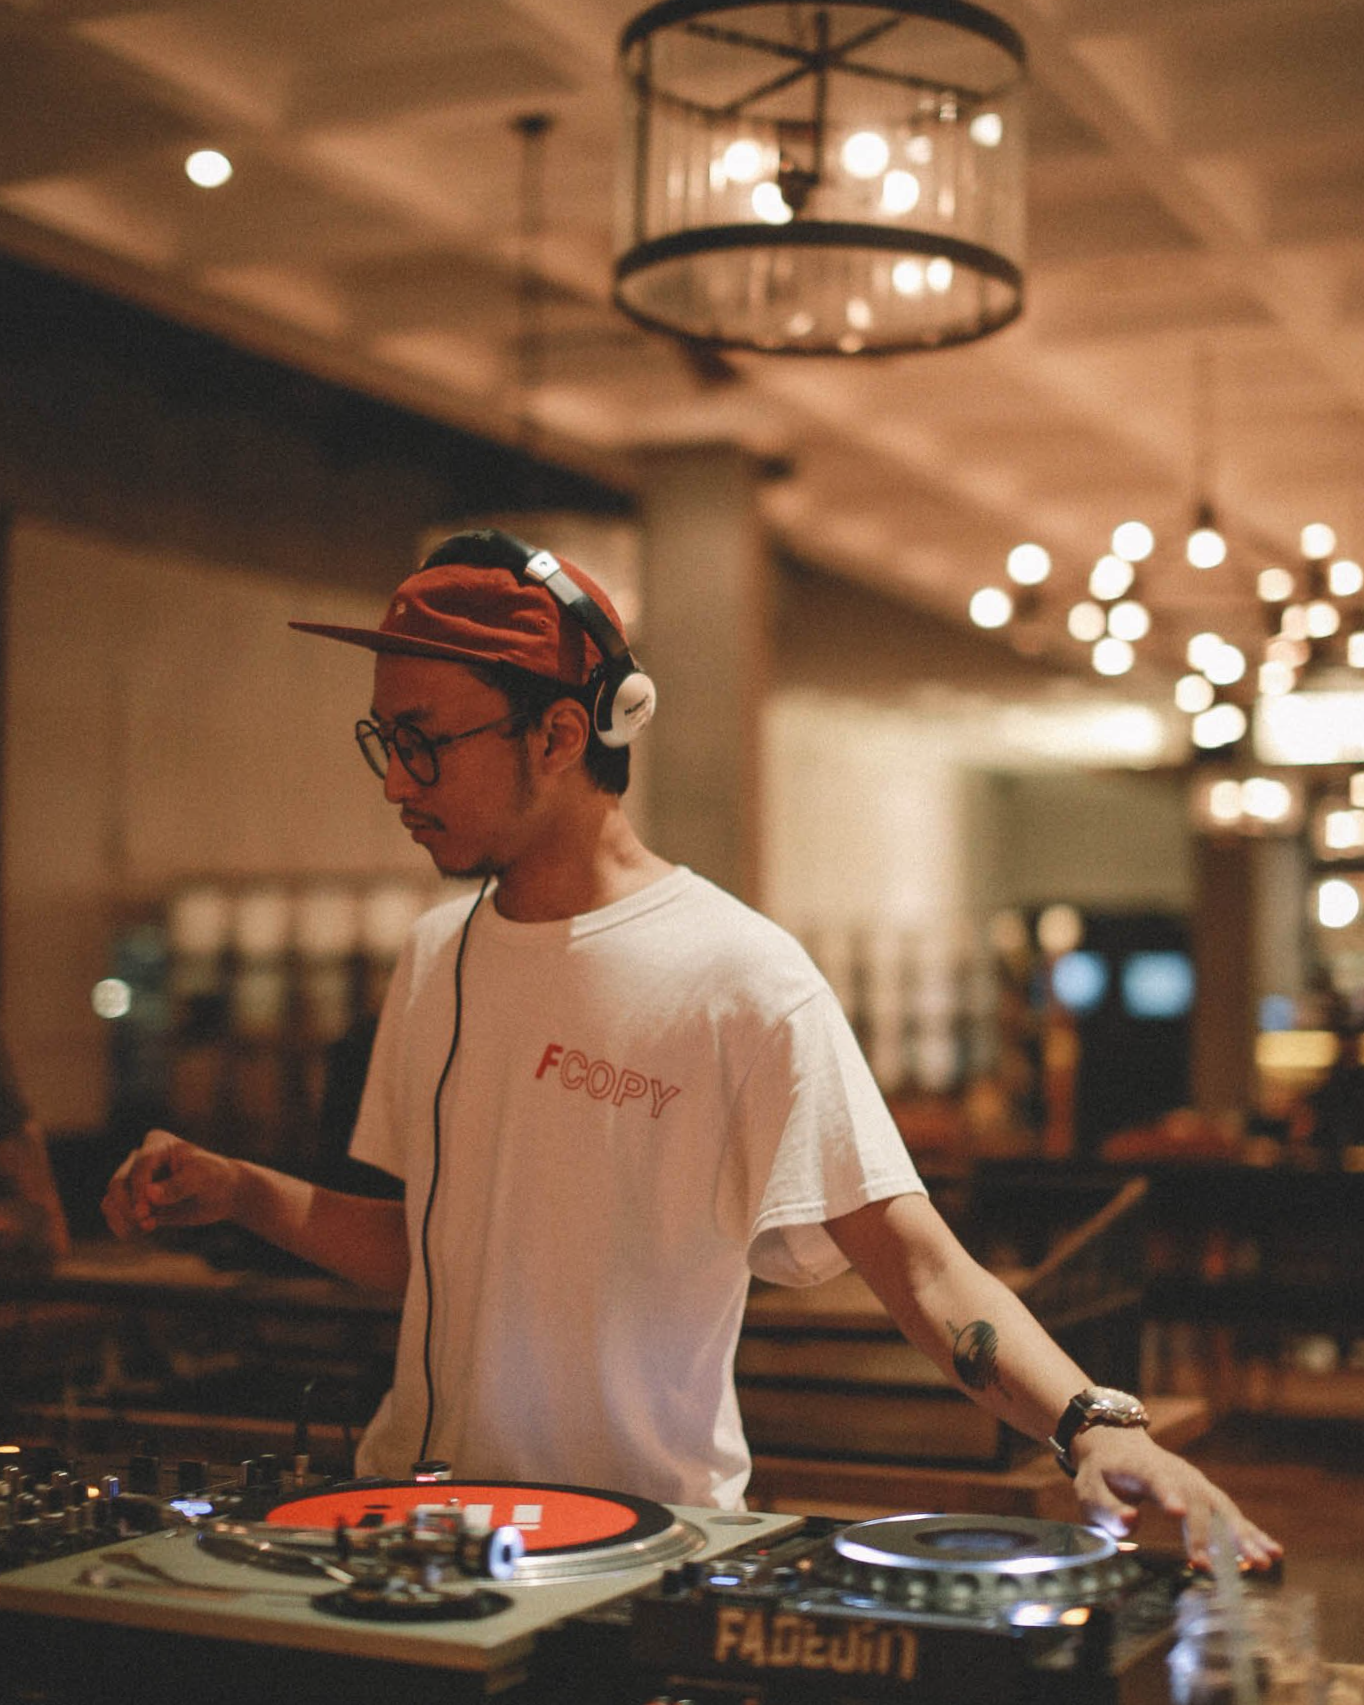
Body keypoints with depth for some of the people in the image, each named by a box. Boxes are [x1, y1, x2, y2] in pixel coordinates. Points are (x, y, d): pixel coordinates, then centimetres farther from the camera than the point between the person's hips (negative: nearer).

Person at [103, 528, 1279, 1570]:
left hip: (645, 1537, -4)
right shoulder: (436, 958, 8)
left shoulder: (739, 977, -12)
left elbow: (922, 1265, -16)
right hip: (419, 1516, 4)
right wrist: (238, 1191, 4)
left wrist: (1094, 1425, -30)